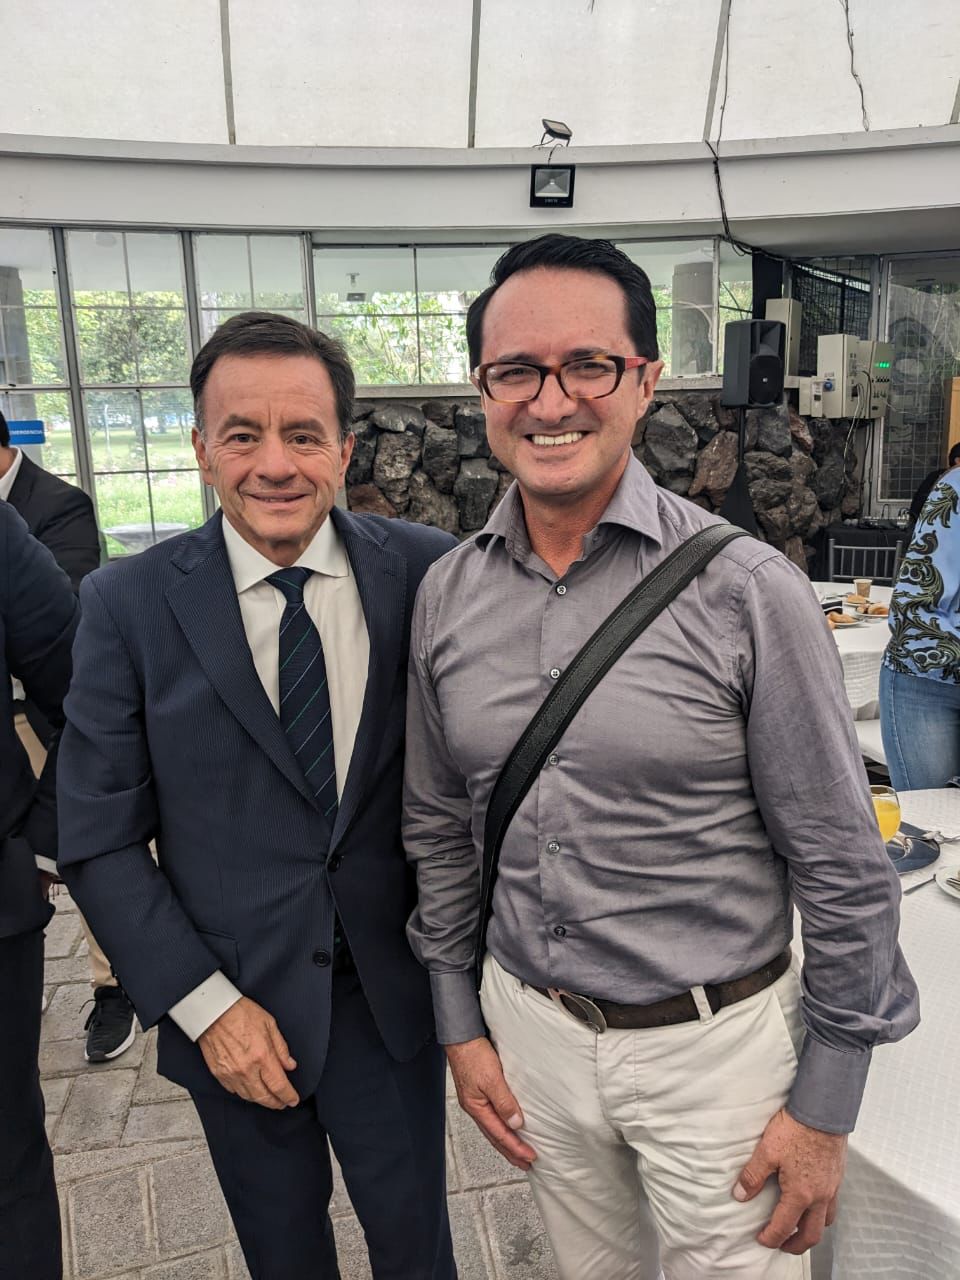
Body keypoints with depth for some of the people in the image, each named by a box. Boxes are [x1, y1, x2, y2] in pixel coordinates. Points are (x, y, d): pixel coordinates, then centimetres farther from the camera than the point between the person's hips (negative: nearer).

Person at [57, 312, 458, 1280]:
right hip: (231, 1003, 0)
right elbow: (99, 840, -7)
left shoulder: (424, 572, -10)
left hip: (393, 991, 0)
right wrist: (206, 1003, -10)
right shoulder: (127, 603, -11)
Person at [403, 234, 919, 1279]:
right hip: (528, 1028, 4)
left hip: (714, 1042, -3)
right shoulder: (446, 595, -5)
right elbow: (439, 828, 5)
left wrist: (824, 1107, -6)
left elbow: (841, 867, -11)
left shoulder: (744, 590, -17)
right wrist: (461, 1024, 8)